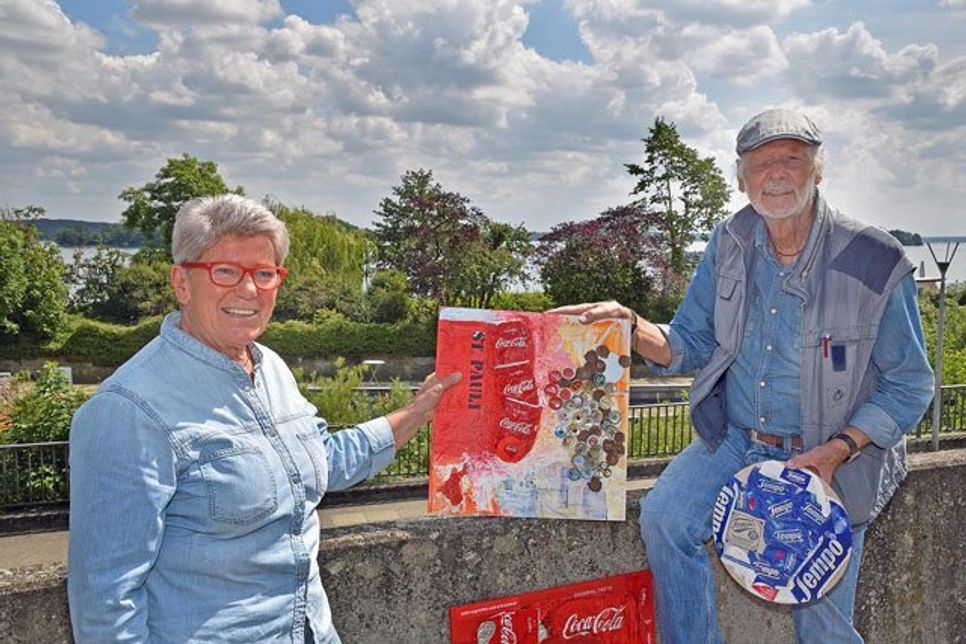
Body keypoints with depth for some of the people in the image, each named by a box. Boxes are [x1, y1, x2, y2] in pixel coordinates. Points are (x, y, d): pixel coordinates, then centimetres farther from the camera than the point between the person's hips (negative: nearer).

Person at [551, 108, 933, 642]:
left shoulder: (875, 263, -14)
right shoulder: (730, 243, -2)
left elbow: (909, 386, -6)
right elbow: (691, 347, 3)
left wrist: (836, 451, -19)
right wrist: (629, 325, -16)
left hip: (828, 461, -2)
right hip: (734, 442, 3)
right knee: (663, 517, -22)